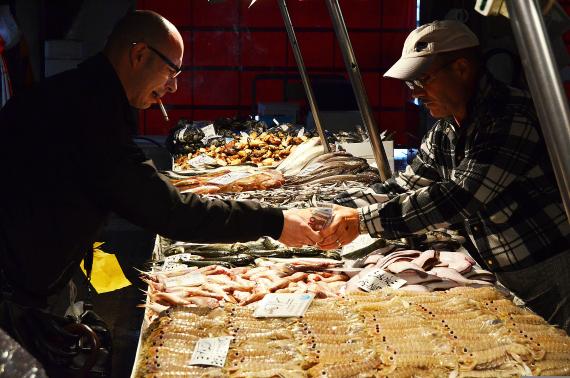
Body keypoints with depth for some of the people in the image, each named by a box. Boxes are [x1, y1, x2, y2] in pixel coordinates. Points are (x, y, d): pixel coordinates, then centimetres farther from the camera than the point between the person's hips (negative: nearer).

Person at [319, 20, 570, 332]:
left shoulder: (513, 116, -24)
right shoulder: (444, 133, 3)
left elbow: (461, 198, -31)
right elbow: (402, 188, 7)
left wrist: (363, 220, -30)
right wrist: (336, 210, -9)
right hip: (505, 280, 7)